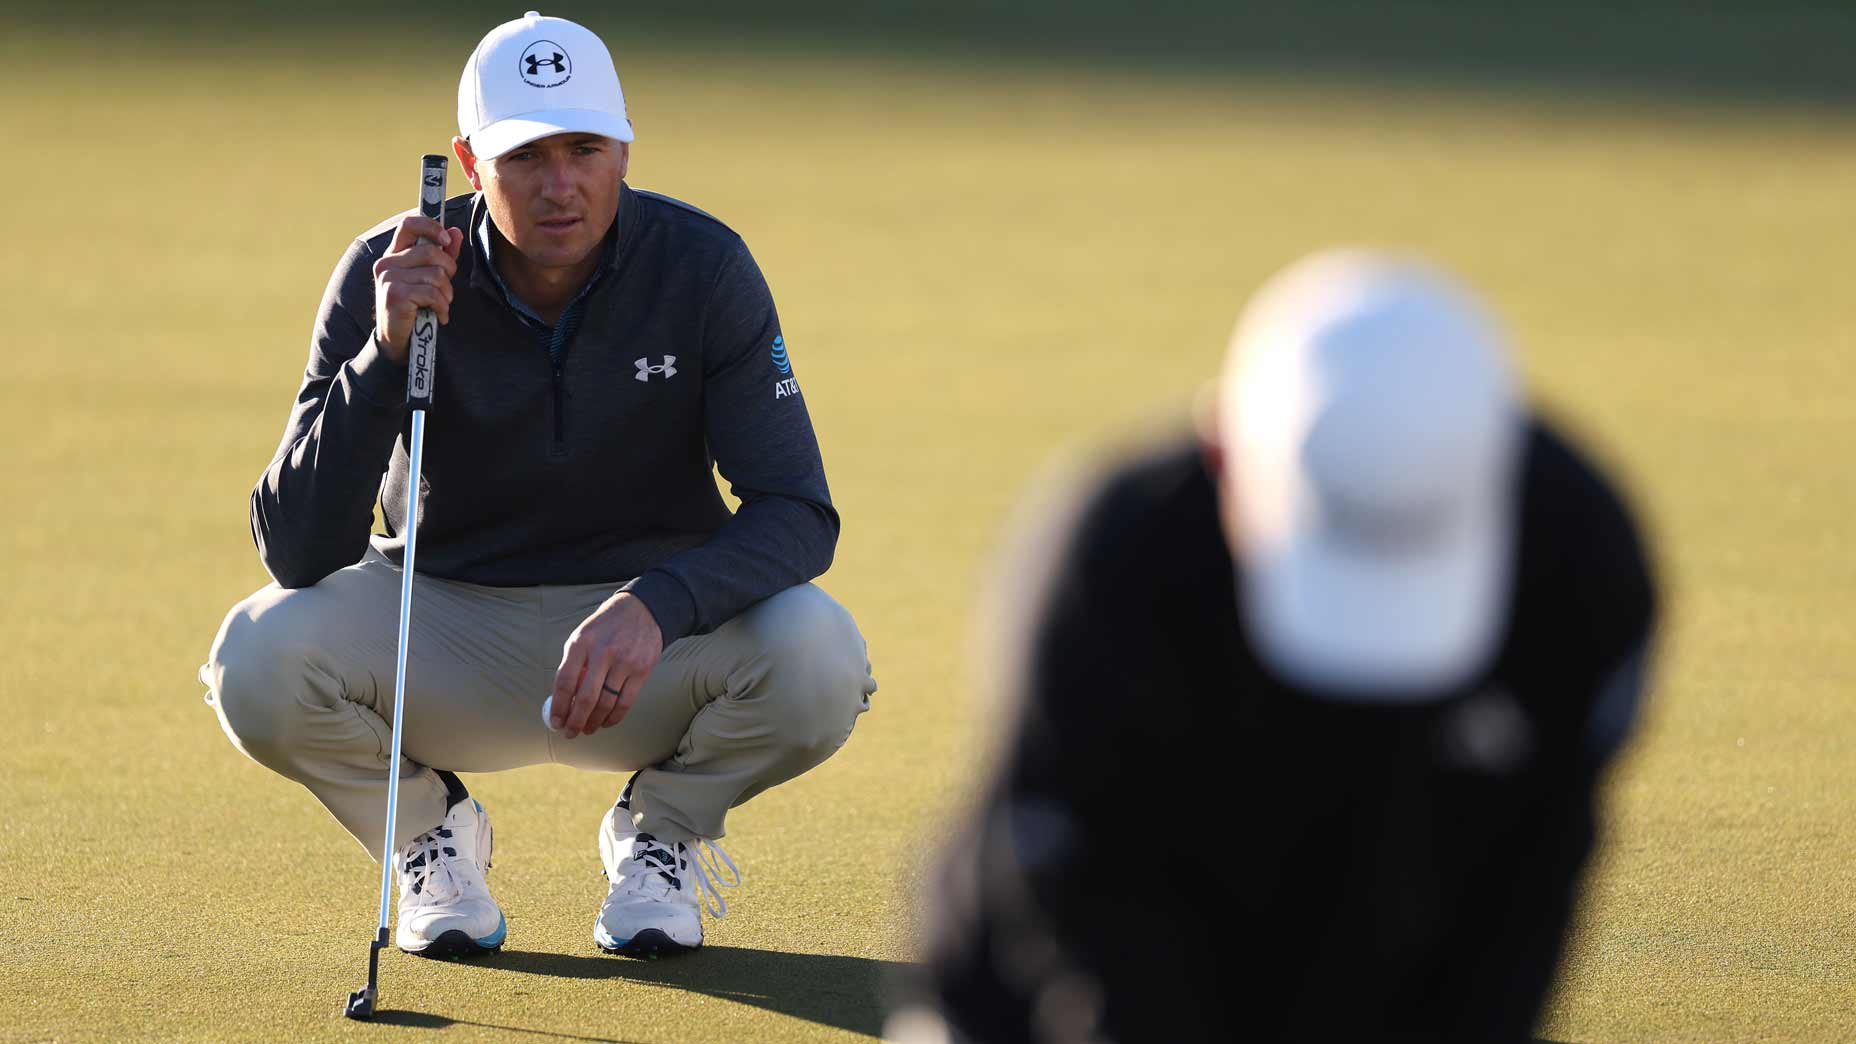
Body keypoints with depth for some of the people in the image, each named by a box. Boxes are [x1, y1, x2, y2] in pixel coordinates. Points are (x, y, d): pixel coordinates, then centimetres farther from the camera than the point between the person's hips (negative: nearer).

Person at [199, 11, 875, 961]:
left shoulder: (701, 268, -16)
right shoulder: (386, 278, -16)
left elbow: (798, 514, -19)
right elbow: (296, 554, -22)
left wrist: (655, 607, -39)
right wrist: (386, 354, -36)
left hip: (650, 631, 0)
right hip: (442, 631, 0)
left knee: (815, 657, -32)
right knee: (259, 657, -31)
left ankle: (662, 830, 3)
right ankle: (429, 829, 4)